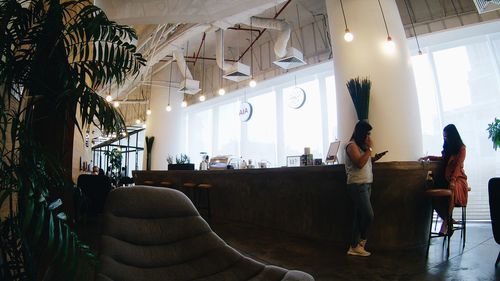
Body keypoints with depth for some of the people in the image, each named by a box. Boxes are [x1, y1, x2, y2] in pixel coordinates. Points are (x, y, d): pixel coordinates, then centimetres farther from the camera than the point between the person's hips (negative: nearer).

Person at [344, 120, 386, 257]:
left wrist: (374, 158, 6)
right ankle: (361, 239, 14)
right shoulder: (352, 145, -11)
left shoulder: (361, 145, 17)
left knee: (359, 216, 8)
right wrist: (369, 148, -15)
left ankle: (354, 246, 14)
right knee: (368, 215, -10)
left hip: (366, 184, 9)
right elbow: (359, 164, -21)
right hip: (358, 185, -9)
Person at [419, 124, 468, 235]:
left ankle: (446, 222, -23)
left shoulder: (461, 148, -2)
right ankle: (448, 220, -9)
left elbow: (458, 165, -12)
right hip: (445, 178, 6)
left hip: (458, 178, -6)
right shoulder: (447, 147, 18)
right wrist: (429, 157, 23)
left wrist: (453, 180, -24)